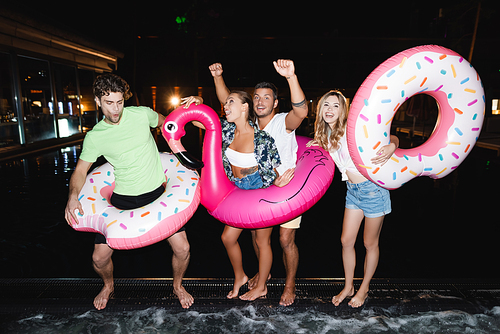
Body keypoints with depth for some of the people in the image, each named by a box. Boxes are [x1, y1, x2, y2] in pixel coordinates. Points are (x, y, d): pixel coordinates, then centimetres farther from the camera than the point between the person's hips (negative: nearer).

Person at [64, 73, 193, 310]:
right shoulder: (94, 137, -6)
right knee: (99, 258, 3)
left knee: (182, 249, -5)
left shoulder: (142, 114, -7)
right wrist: (73, 196, -17)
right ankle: (108, 286, 40)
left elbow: (165, 123, 14)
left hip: (158, 193, 0)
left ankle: (178, 286, 28)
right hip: (122, 199, 1)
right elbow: (80, 170, 1)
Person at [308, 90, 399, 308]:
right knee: (346, 240, 11)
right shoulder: (325, 136, 3)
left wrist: (391, 148, -34)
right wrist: (318, 145, -1)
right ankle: (348, 287, 33)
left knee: (370, 243, 10)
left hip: (373, 189, -6)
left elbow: (392, 138, -12)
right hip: (353, 191, 6)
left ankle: (364, 289, 32)